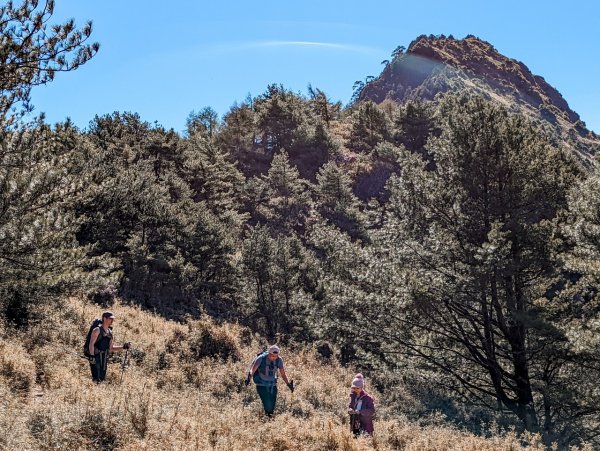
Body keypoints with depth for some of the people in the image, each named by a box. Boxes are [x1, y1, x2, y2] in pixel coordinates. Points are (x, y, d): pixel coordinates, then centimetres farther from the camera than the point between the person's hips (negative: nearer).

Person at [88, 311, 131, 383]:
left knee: (102, 379, 7)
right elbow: (91, 344, -13)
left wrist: (123, 347, 5)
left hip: (104, 360, 7)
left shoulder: (110, 332, 13)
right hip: (96, 358, -7)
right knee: (96, 380, -13)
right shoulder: (97, 330, -8)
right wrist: (92, 357, -21)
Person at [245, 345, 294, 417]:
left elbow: (283, 374, -3)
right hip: (261, 385, -4)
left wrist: (288, 384, -15)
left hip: (272, 385, 4)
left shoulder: (279, 360, -10)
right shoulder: (261, 358, -21)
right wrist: (249, 377, -47)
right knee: (267, 405, -17)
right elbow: (252, 370, -26)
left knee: (272, 407, 1)